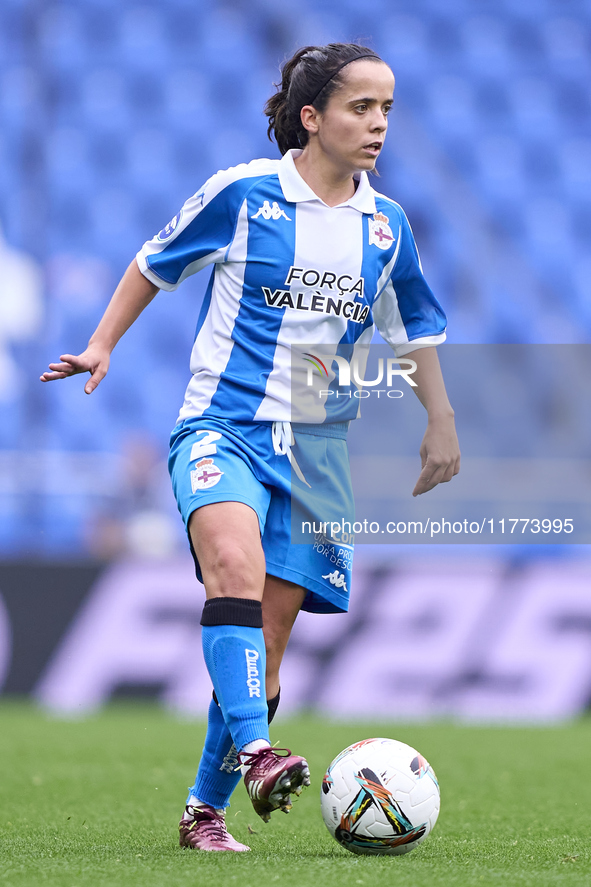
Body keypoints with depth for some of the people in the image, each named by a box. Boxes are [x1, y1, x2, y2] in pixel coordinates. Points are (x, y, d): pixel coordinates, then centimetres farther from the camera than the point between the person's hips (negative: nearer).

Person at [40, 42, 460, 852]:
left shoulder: (385, 225, 8)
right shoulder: (242, 193, -3)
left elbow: (415, 330, 23)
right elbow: (156, 264, 12)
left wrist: (441, 422, 19)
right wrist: (102, 346, 8)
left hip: (315, 450, 4)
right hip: (222, 426, -4)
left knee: (267, 642, 1)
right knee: (235, 565, -34)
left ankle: (205, 810, 15)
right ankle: (256, 753, -46)